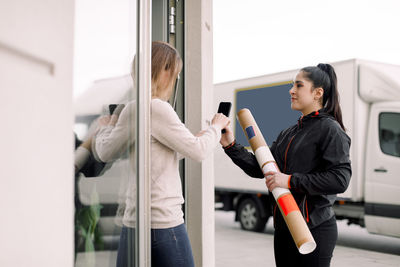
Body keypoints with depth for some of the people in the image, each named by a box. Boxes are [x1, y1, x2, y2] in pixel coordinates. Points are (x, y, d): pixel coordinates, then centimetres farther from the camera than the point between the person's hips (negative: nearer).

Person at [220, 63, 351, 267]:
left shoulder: (330, 129, -8)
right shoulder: (288, 134, 17)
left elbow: (340, 179, -19)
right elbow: (259, 168, 13)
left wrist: (291, 181, -21)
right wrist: (230, 146, 1)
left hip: (314, 229, -8)